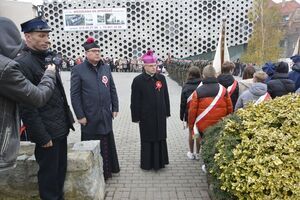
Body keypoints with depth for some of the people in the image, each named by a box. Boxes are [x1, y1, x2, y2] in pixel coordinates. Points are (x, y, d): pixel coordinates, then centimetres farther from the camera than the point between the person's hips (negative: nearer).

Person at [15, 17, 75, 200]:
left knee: (61, 169, 21)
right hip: (47, 131, -8)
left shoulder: (48, 59, 11)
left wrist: (68, 117, 13)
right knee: (48, 173, 10)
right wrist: (42, 136, -17)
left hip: (61, 128, 8)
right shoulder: (22, 63, -16)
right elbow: (27, 106, -19)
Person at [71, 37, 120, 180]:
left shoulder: (106, 68, 6)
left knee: (107, 143, 17)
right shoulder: (78, 70, -7)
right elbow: (75, 94, -8)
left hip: (106, 115, 4)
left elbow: (112, 89, 10)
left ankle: (108, 169, 37)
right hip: (89, 116, -4)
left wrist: (115, 108, 8)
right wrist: (80, 115, -11)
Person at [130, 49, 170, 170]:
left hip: (160, 115, 4)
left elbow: (166, 96, 7)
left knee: (160, 137, 13)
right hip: (146, 116, -3)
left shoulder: (161, 78, 1)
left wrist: (167, 112, 9)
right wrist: (136, 117, -7)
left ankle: (159, 161, 30)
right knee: (147, 139, 9)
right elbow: (135, 101, -8)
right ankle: (147, 163, 25)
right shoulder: (138, 80, -10)